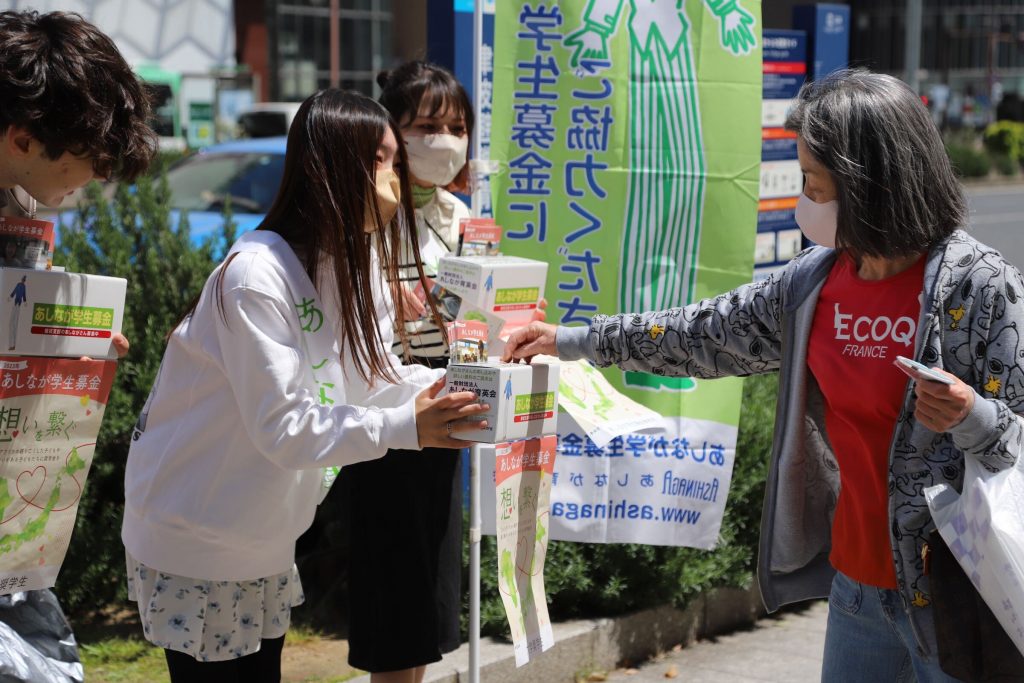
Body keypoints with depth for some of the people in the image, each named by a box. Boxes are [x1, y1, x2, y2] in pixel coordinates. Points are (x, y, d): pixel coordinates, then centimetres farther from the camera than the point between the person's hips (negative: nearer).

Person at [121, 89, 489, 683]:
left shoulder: (362, 262, 2)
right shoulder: (256, 277, -26)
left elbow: (374, 376, 1)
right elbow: (283, 426, -29)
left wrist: (455, 388, -17)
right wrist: (406, 427, -36)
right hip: (194, 541, -8)